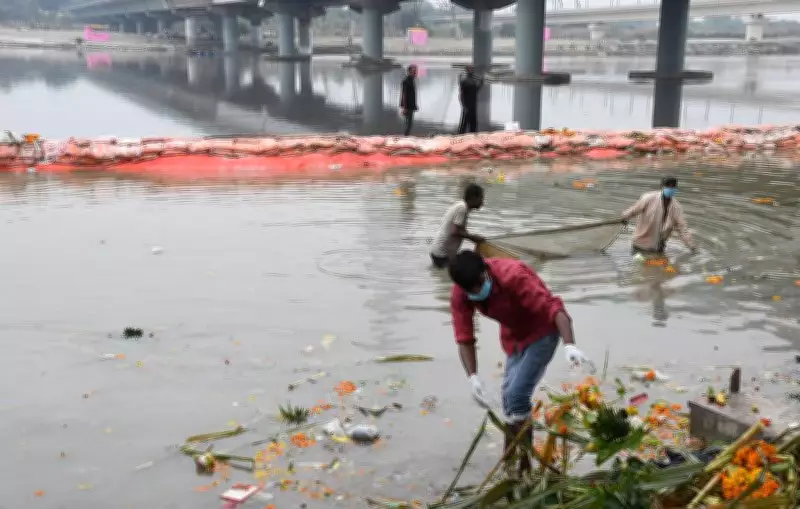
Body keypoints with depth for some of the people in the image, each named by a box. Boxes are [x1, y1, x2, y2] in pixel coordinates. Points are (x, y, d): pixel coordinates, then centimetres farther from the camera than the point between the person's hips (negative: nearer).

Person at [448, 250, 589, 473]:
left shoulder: (513, 276, -35)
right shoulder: (459, 296, -18)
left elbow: (554, 307, -40)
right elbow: (465, 339, -17)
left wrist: (569, 345, -54)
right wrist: (473, 378, -31)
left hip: (542, 331, -6)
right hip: (513, 336, 7)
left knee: (516, 395, -16)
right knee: (510, 395, 11)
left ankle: (519, 466, -4)